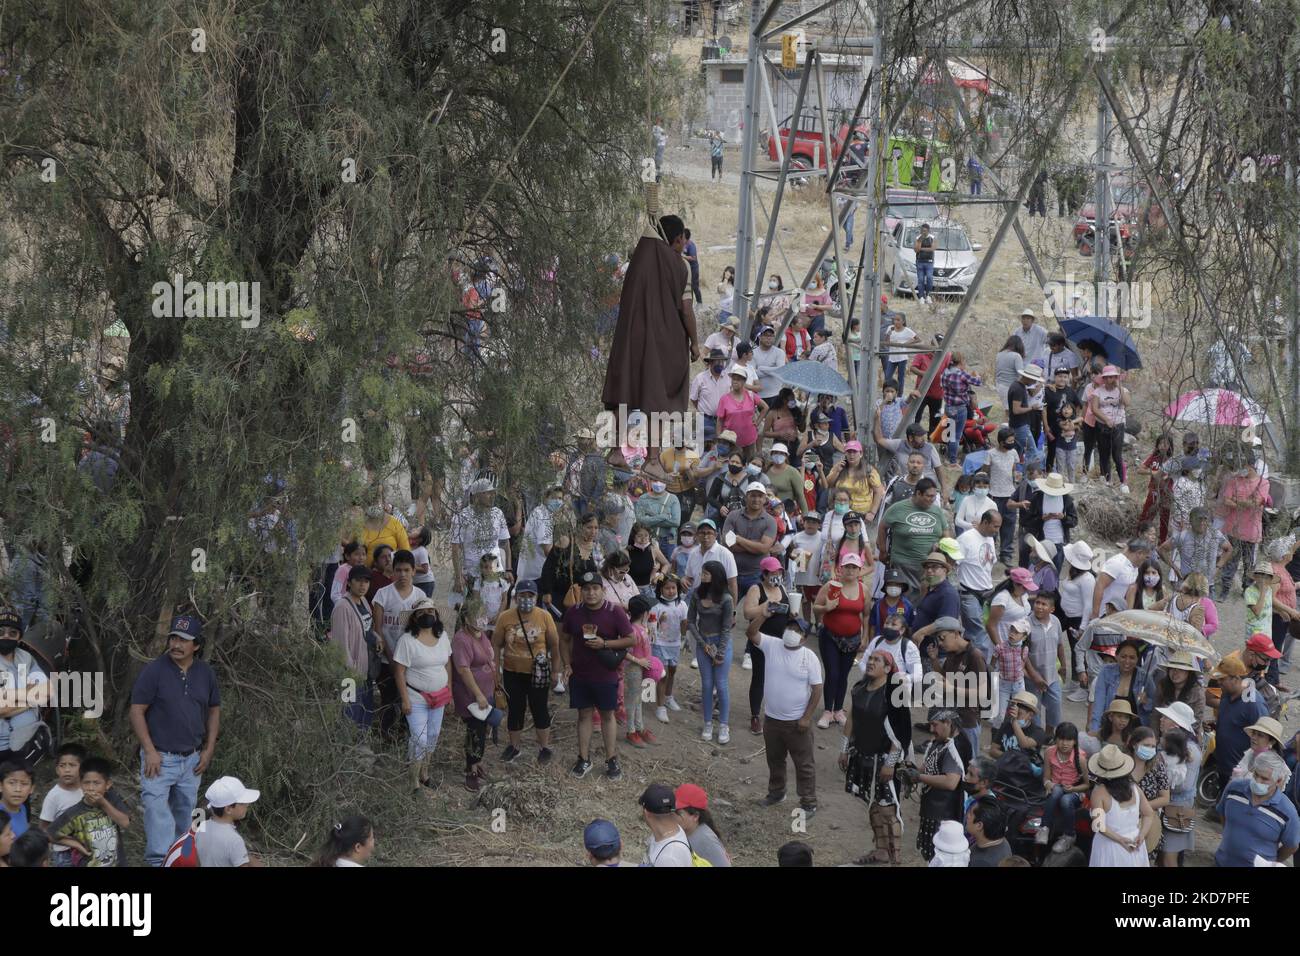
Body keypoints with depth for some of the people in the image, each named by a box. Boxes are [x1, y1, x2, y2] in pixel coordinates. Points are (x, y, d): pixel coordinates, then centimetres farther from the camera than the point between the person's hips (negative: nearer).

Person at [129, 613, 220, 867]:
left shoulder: (205, 674, 4)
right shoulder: (154, 670, -11)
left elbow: (214, 710, 16)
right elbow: (137, 711, -9)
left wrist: (209, 750, 9)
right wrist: (150, 751, -14)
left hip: (192, 759, 5)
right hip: (159, 758, -5)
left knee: (184, 814, 14)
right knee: (156, 809, -16)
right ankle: (159, 862, -20)